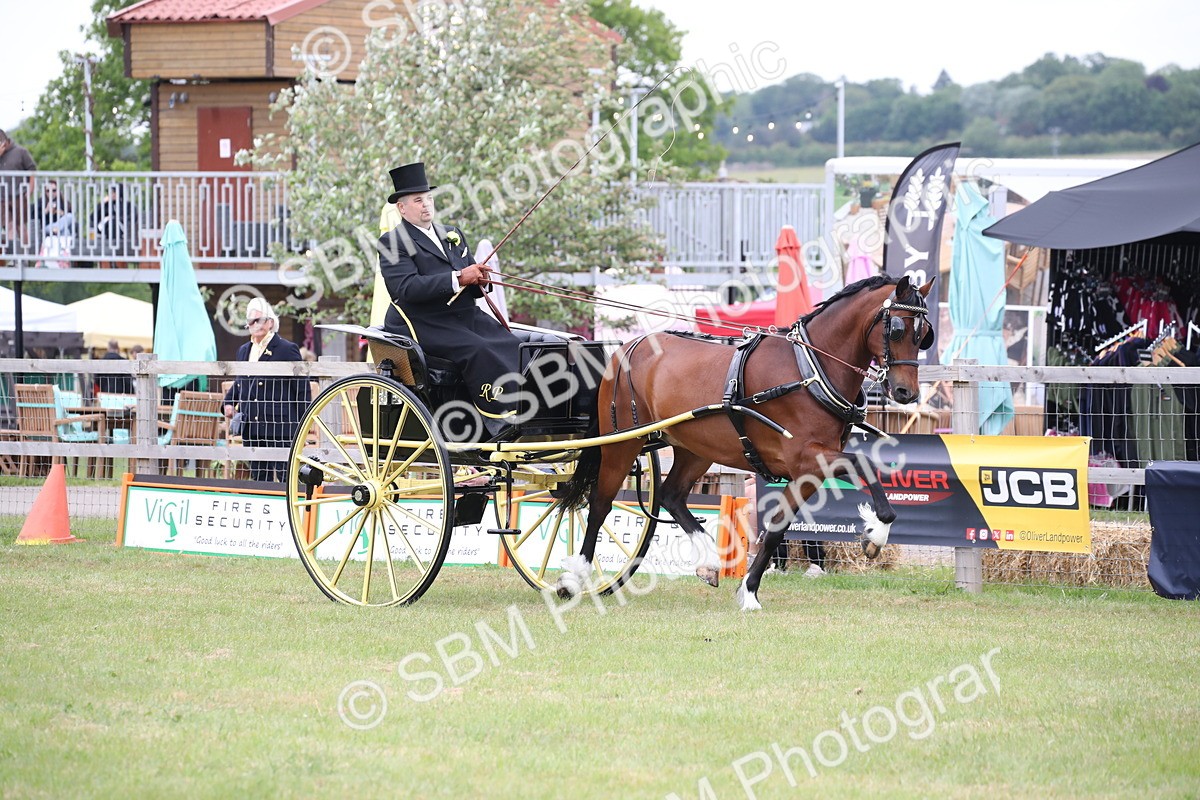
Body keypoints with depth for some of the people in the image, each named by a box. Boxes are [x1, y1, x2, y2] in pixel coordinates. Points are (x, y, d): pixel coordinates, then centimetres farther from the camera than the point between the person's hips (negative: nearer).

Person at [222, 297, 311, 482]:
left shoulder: (287, 349, -5)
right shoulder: (244, 351, 17)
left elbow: (301, 387, -5)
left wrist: (302, 423, -8)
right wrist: (229, 401, 9)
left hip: (280, 427, -7)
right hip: (252, 429, 7)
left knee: (285, 475, -6)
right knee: (259, 477, 10)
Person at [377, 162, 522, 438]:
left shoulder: (453, 236, 22)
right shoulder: (392, 242, -2)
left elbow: (471, 286, 22)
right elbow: (407, 288, -19)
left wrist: (479, 279, -4)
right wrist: (459, 278, -24)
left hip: (466, 317, 7)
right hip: (424, 326, -7)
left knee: (515, 348, -17)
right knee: (479, 352, -31)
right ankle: (499, 426, -33)